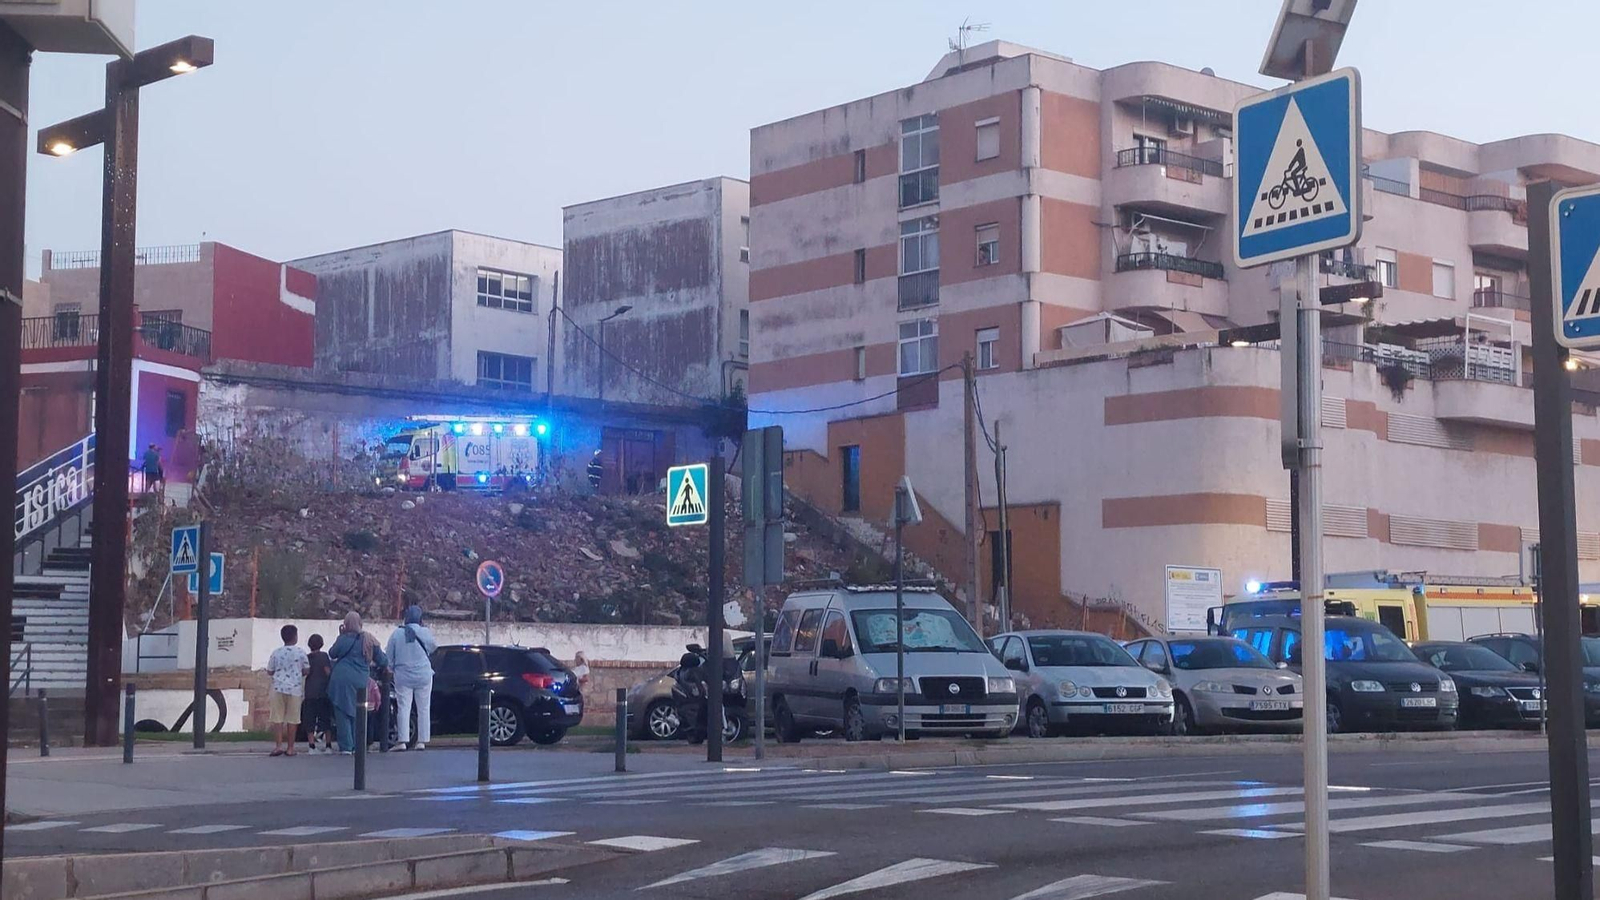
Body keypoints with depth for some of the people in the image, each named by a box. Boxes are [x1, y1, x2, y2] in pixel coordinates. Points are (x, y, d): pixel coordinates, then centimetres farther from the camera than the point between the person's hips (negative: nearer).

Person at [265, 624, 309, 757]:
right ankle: (290, 748, 7)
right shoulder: (300, 652, -4)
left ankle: (278, 746, -4)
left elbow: (269, 671, 6)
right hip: (295, 688, -1)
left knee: (277, 718, 4)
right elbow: (306, 670, 1)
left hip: (278, 687, 1)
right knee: (292, 719, 5)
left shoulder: (276, 653, 1)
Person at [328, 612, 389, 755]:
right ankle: (357, 746, 16)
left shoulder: (344, 639, -7)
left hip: (343, 680, -4)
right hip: (361, 682, 4)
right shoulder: (369, 640, 6)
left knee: (343, 713, 0)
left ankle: (346, 747, -5)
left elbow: (332, 654, 8)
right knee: (356, 714, 17)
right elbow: (382, 660, 11)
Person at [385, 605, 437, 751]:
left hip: (403, 677, 1)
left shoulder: (397, 633, -2)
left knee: (404, 709, 2)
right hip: (423, 676, -1)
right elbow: (434, 646, 10)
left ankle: (403, 741, -6)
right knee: (424, 709, 6)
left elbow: (389, 657, 3)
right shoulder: (424, 632, -8)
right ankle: (422, 741, 3)